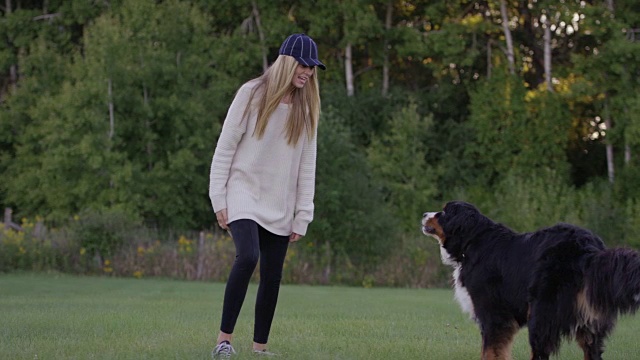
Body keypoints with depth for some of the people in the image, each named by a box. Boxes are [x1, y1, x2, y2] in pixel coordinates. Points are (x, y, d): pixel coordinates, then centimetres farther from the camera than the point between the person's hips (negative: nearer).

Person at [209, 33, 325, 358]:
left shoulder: (306, 107, 7)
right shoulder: (252, 95, -5)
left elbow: (307, 165, 8)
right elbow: (225, 148, -4)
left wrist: (302, 216, 3)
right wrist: (219, 199, -9)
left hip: (280, 206, 5)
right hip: (244, 195, -5)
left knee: (272, 276, 2)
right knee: (247, 257, -24)